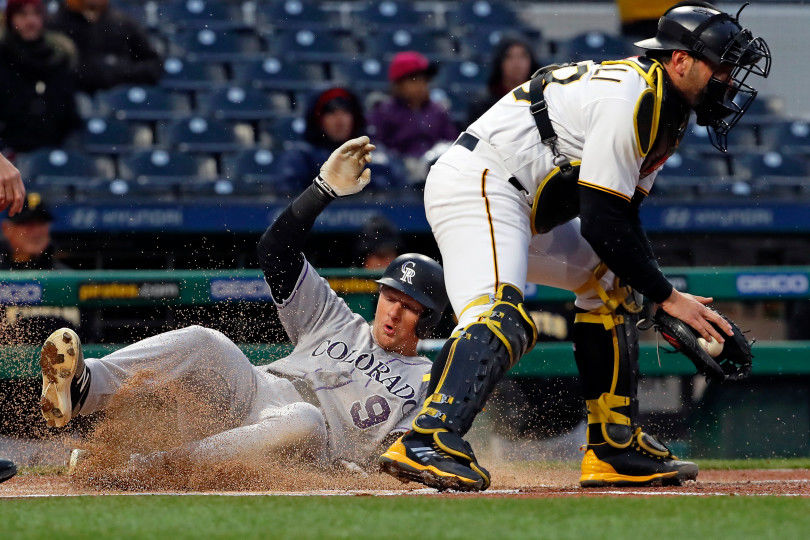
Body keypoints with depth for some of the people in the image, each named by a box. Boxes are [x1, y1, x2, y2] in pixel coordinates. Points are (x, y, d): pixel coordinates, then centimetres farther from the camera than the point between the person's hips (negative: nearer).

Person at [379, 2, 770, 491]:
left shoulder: (666, 112, 14)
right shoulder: (632, 98, -18)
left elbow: (623, 215, 17)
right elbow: (601, 223, -21)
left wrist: (667, 302, 6)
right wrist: (666, 297, -15)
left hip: (523, 210, 12)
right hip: (478, 185, -12)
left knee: (609, 279, 16)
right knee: (501, 317, -31)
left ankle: (616, 450, 15)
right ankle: (427, 442, -48)